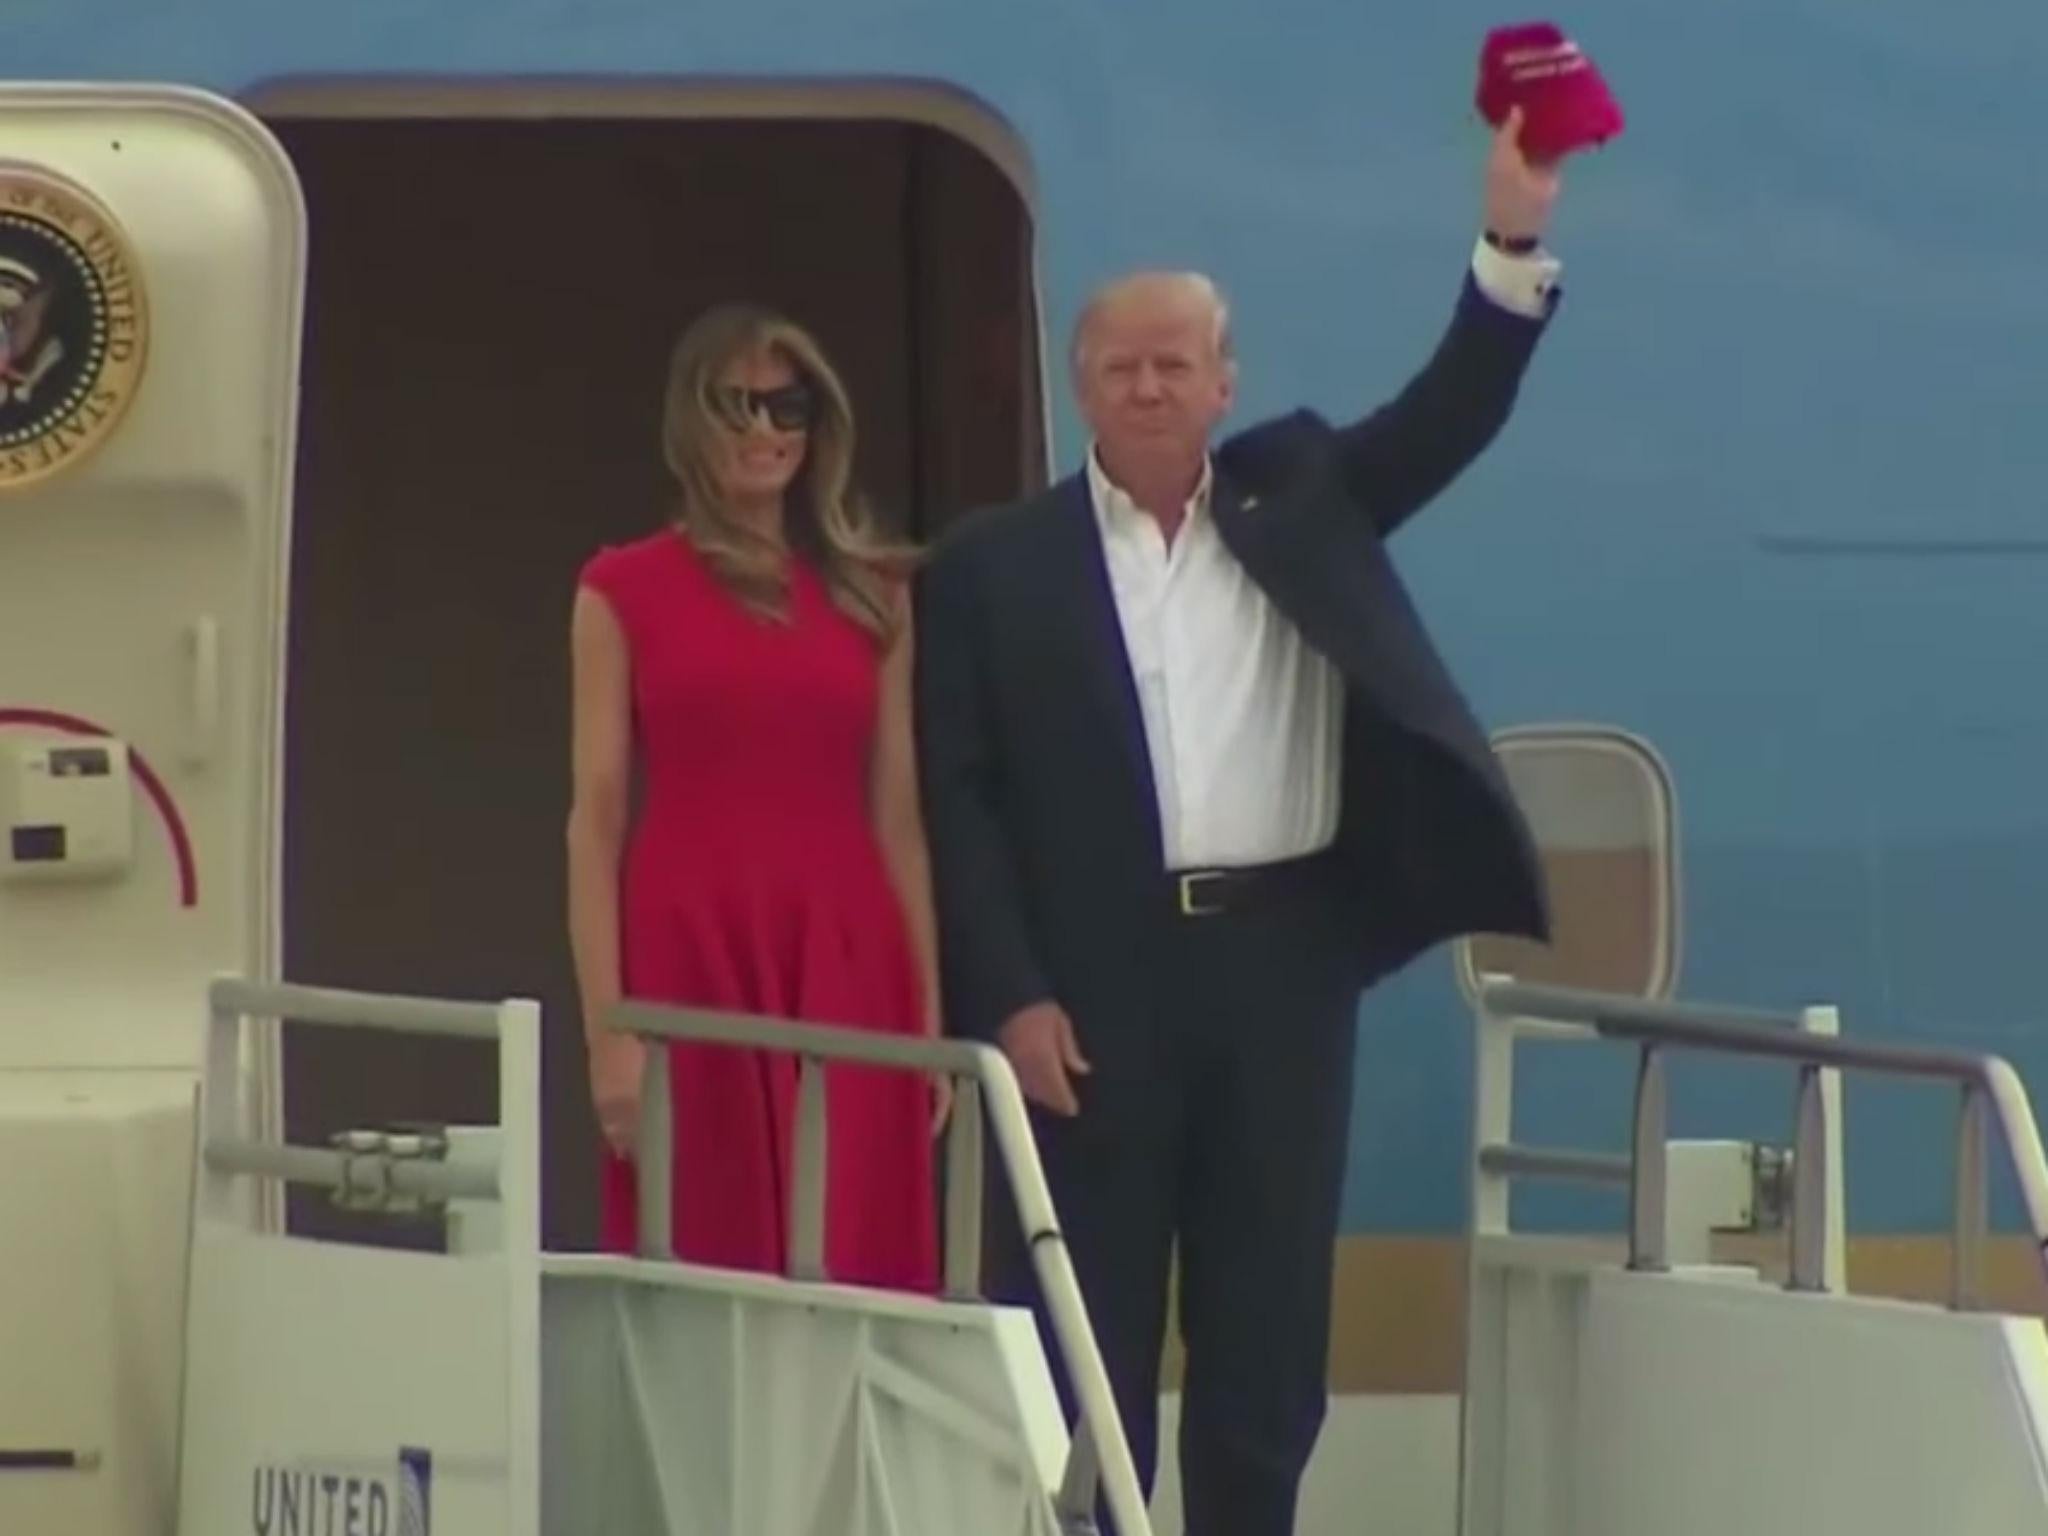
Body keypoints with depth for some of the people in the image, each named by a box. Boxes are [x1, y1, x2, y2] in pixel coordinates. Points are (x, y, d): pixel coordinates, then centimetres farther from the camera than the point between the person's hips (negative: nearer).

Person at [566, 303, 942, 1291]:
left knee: (855, 1277, -2)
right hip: (689, 950, -2)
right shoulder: (627, 591, 5)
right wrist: (605, 1025, -8)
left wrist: (930, 1011, 6)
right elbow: (596, 819, 1)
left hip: (845, 961, 2)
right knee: (700, 1272, -4)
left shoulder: (872, 593, 12)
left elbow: (898, 817, 12)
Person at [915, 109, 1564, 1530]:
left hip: (1281, 961, 2)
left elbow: (1450, 419, 1)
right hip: (1098, 977, -2)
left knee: (1269, 1336, 5)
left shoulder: (1295, 503, 12)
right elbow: (959, 797, 0)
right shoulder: (995, 568, 5)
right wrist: (1009, 996, -10)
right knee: (1086, 1346, 0)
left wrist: (1515, 240, -14)